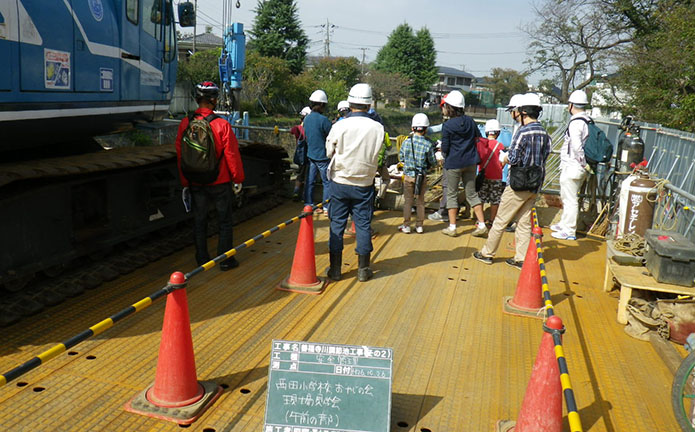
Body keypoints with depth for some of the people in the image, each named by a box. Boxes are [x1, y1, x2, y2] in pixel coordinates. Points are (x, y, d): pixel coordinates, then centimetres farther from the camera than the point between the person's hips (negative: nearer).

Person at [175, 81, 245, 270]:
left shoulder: (185, 124, -4)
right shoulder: (221, 125, -16)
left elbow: (180, 155, 3)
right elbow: (232, 154, -11)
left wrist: (184, 182, 13)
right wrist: (238, 178, 2)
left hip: (196, 183, 4)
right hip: (220, 182, -3)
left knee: (199, 221, 13)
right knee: (225, 221, 9)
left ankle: (202, 260, 20)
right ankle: (225, 260, 14)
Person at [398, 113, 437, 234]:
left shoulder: (406, 142, -8)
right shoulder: (428, 144, -11)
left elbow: (401, 157, 4)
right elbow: (433, 162, -5)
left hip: (408, 175, 0)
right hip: (422, 176, 0)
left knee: (407, 201, 10)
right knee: (420, 201, 13)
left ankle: (406, 226, 14)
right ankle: (419, 226, 19)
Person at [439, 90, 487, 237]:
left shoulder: (447, 126, -13)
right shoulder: (470, 121, 3)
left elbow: (445, 148, -11)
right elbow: (479, 138, 11)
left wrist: (445, 155, 10)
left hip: (453, 164, -5)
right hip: (470, 162, 5)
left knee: (451, 194, 7)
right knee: (472, 193, 12)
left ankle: (452, 227, 10)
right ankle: (482, 224, 9)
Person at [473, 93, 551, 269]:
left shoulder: (523, 132, -18)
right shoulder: (544, 133, 6)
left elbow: (513, 159, -20)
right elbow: (544, 156, 12)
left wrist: (503, 157, 1)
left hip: (519, 185, -7)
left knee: (500, 221, 4)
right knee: (524, 222, 13)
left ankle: (487, 253, 15)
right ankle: (521, 259, 16)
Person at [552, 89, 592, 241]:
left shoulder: (575, 122, -17)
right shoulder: (588, 121, 11)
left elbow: (576, 146, -25)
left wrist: (584, 164, -17)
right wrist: (585, 165, 13)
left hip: (571, 167, -10)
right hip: (579, 167, 10)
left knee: (570, 199, -3)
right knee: (566, 197, 22)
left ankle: (569, 231, 3)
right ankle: (564, 224, 36)